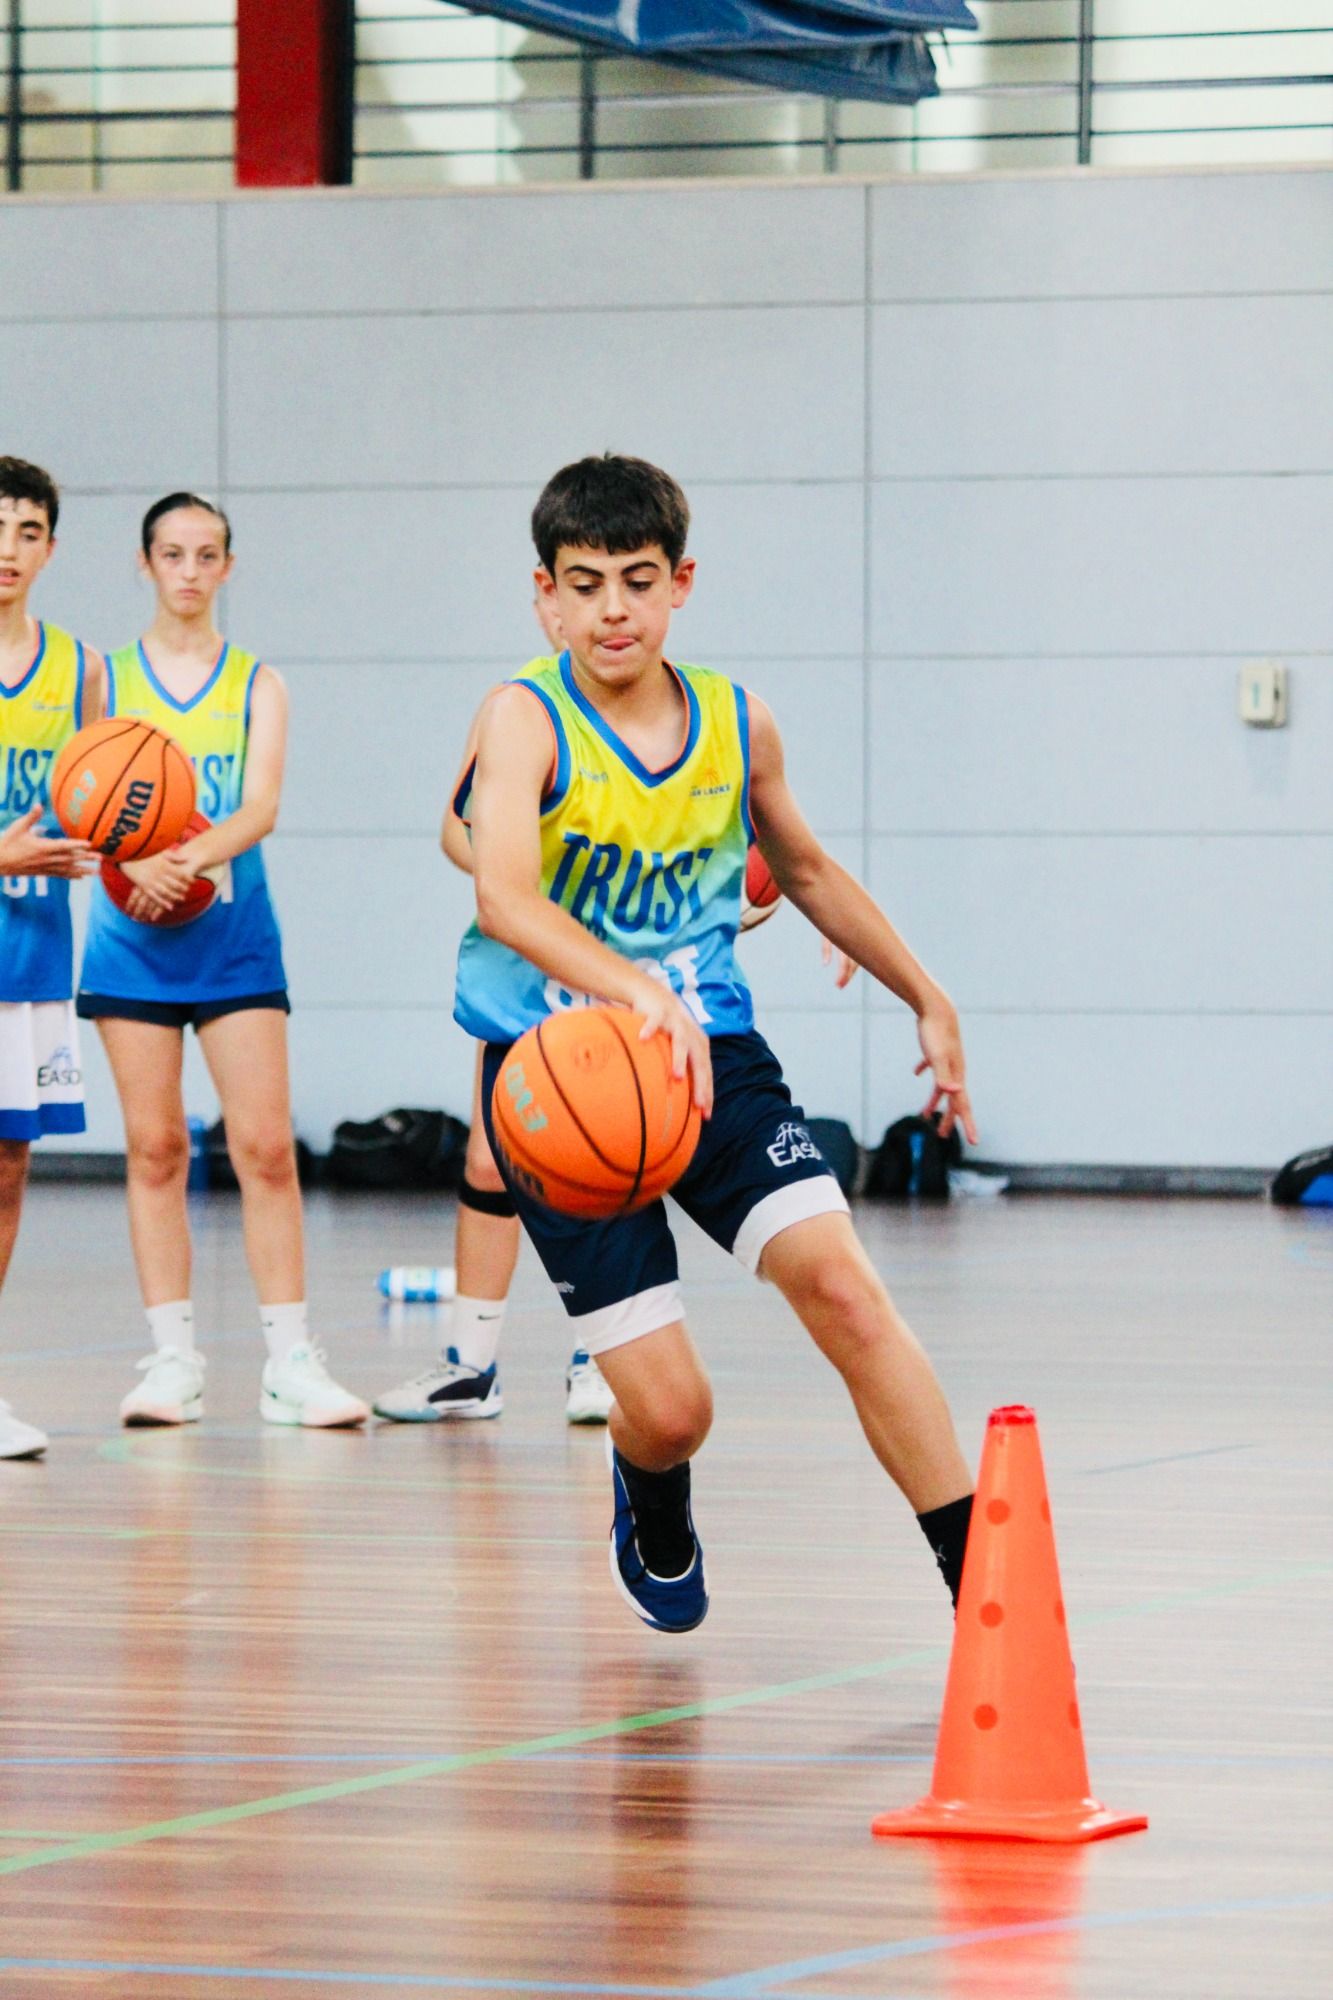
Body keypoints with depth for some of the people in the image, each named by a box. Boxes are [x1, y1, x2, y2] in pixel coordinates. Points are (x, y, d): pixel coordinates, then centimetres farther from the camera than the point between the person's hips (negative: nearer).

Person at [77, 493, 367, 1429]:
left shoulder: (256, 684, 5)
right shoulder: (109, 676, 6)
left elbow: (261, 806, -8)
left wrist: (191, 857, -28)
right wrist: (138, 866, -23)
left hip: (235, 936, 0)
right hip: (133, 935, 0)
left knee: (265, 1143, -7)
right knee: (155, 1146, 0)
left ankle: (291, 1360, -3)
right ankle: (173, 1359, 5)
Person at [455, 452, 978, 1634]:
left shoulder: (739, 727, 2)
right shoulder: (526, 720, -14)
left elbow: (806, 870, 23)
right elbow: (506, 895, -32)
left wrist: (929, 1001, 27)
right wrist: (638, 996, -49)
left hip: (714, 1052, 3)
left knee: (842, 1285, -20)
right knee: (670, 1411, -8)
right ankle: (653, 1515, 32)